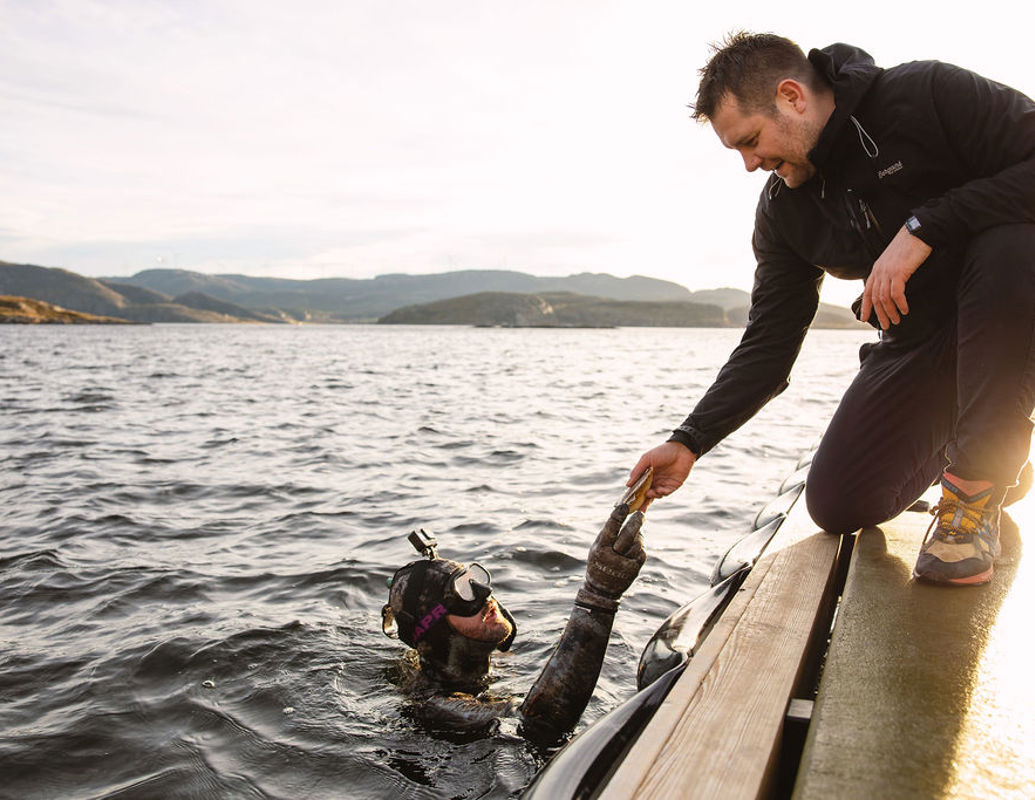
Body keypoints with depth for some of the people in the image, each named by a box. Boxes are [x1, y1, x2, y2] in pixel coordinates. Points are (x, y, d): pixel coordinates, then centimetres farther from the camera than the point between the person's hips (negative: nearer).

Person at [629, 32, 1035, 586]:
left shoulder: (929, 95, -17)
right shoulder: (782, 209, -2)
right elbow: (769, 345, -3)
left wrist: (923, 227, -31)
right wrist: (689, 442, -10)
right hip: (915, 343, 4)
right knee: (838, 504, -7)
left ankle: (976, 480, -18)